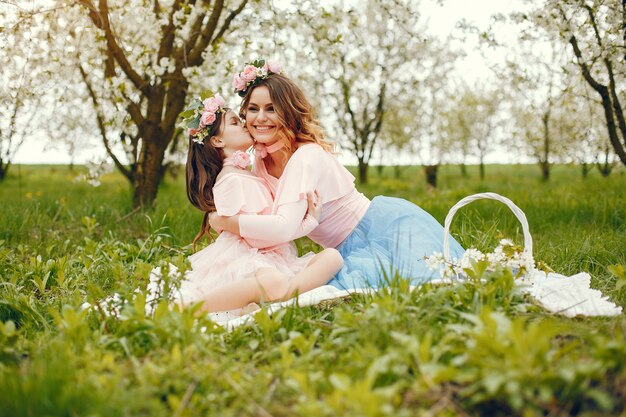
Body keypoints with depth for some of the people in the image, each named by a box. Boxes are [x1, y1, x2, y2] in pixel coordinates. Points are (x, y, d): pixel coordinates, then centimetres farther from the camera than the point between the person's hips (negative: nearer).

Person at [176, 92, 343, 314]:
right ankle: (184, 308, -29)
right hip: (248, 259, -9)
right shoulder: (230, 179, -6)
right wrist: (308, 222, -9)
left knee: (332, 256, -15)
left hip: (276, 257, 9)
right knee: (274, 284, -42)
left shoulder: (248, 176, 25)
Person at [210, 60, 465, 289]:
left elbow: (284, 228, -34)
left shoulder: (307, 157, -23)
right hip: (353, 250, 6)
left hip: (388, 225, -6)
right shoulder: (260, 162, 3)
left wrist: (223, 222, -23)